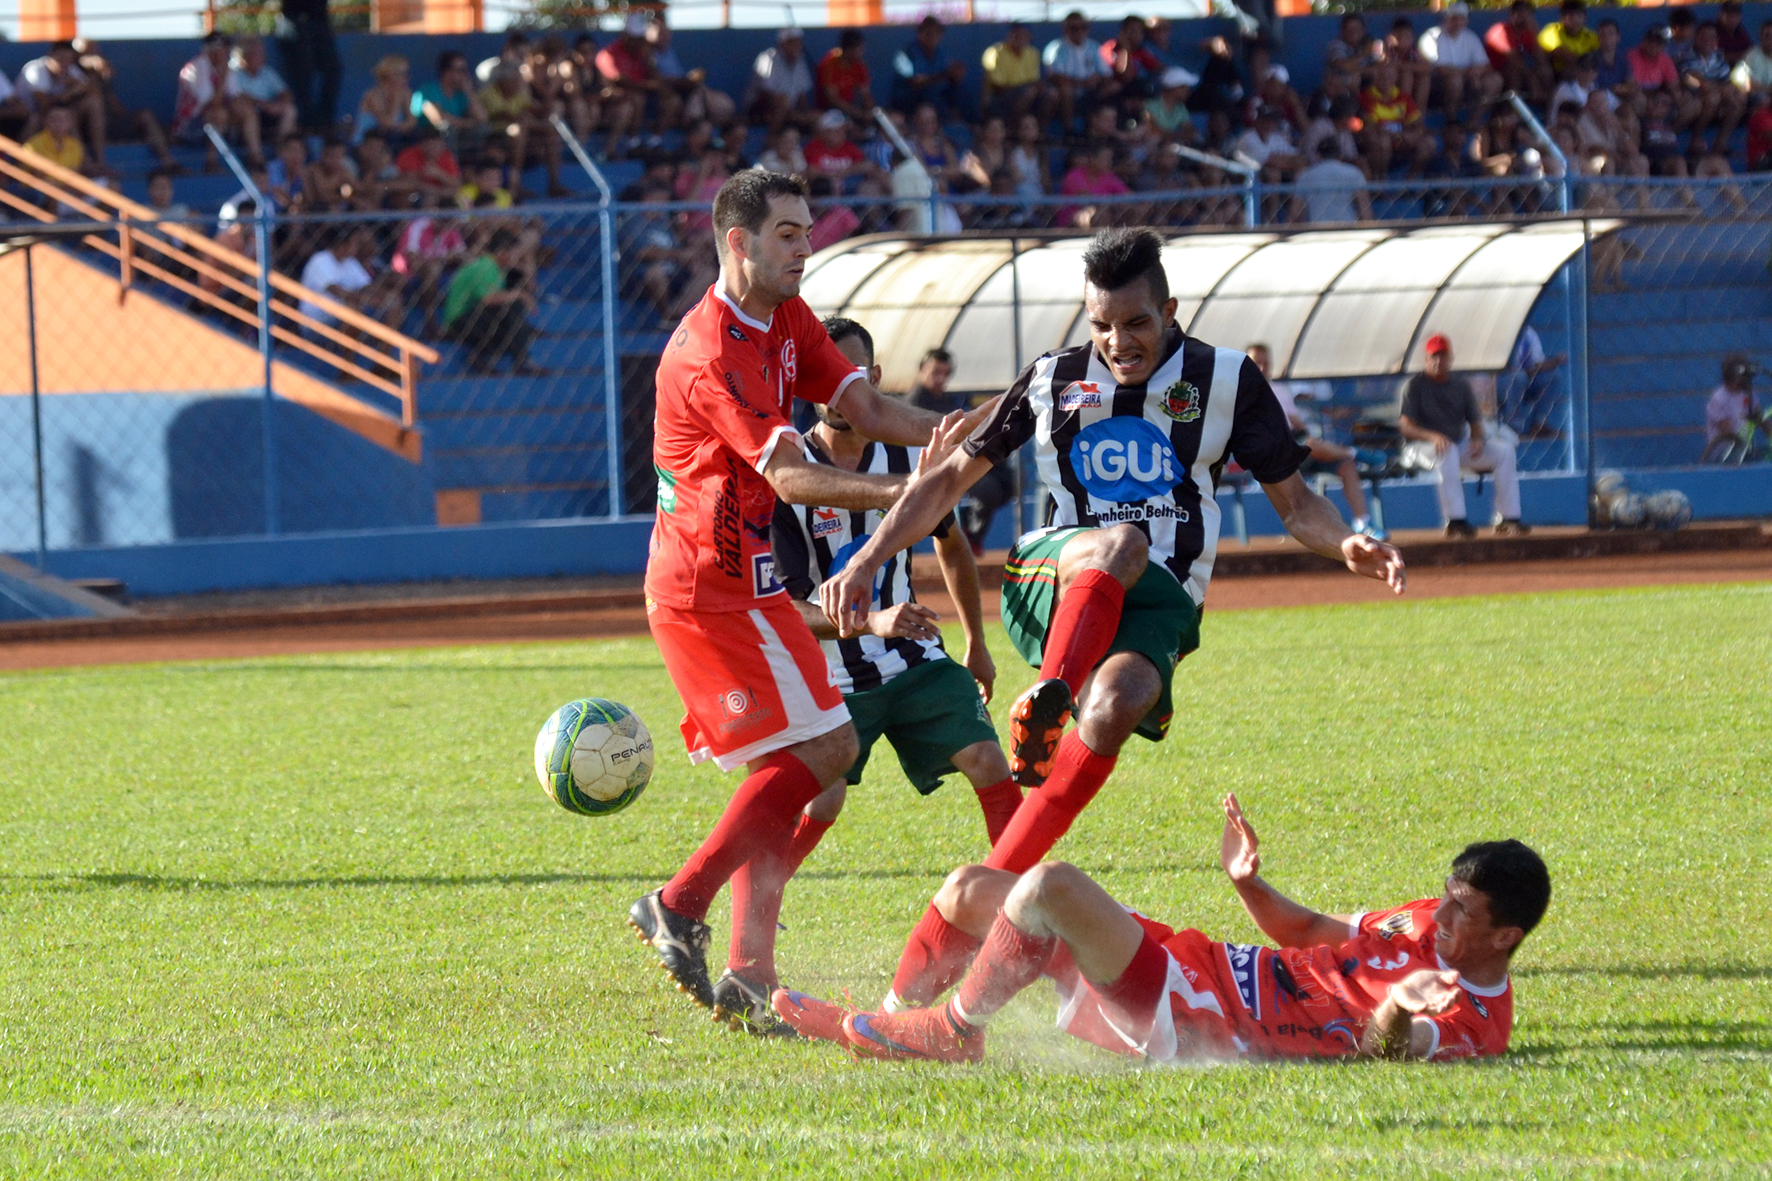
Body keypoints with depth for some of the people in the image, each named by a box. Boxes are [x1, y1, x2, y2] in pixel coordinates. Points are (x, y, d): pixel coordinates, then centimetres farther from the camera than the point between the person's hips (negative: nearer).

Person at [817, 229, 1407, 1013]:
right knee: (1118, 543, -37)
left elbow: (1292, 500, 10)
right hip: (1049, 586, 0)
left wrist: (1345, 547, -13)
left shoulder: (1224, 382, 7)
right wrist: (866, 563, 4)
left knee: (1117, 705, -34)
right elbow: (952, 477, 14)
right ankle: (1043, 706, -42)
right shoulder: (1054, 382, 9)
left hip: (1157, 604, 0)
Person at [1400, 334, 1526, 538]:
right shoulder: (1415, 386, -3)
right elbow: (1406, 427, -12)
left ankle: (1508, 519, -17)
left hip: (1461, 446, 6)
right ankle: (1455, 520, -44)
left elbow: (1474, 421, 12)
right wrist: (1433, 436, -30)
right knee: (1447, 451, -40)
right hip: (1422, 445, -6)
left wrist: (1477, 439, -12)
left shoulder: (1461, 386, 13)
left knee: (1504, 449, -12)